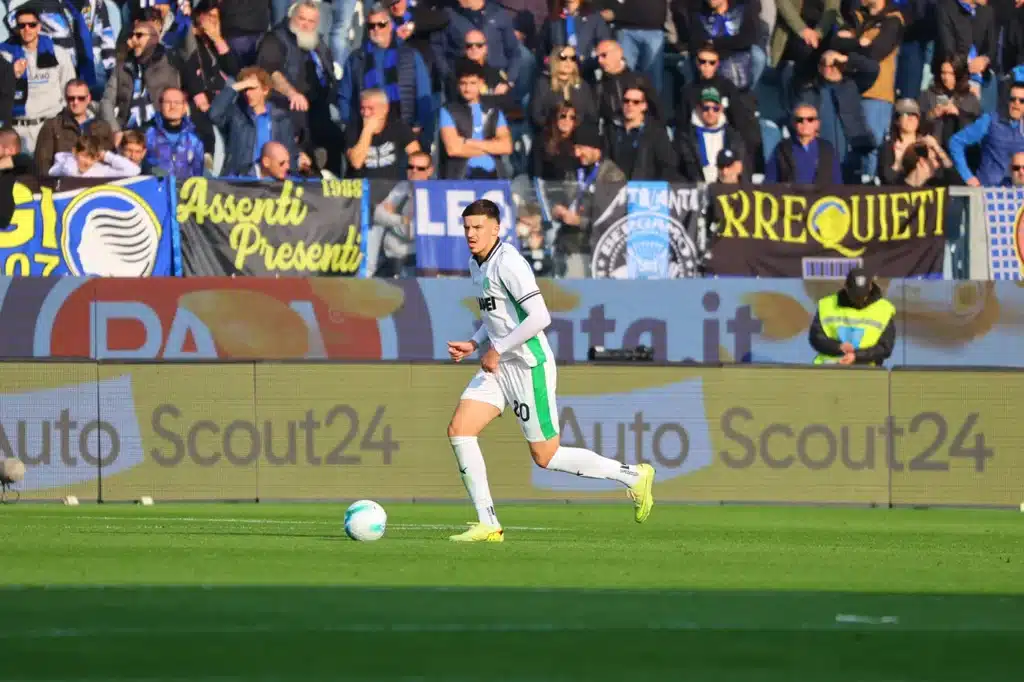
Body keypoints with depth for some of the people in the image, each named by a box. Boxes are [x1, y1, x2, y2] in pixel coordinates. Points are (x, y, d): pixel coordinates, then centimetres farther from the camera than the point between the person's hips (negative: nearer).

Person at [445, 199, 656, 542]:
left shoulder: (508, 262, -18)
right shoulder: (477, 264, 11)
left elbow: (539, 317, -25)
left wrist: (498, 350, -21)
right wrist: (473, 344, 11)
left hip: (529, 367, -9)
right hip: (499, 367, 9)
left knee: (546, 456, -1)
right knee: (458, 430, -5)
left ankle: (633, 476, 15)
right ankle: (488, 524, -4)